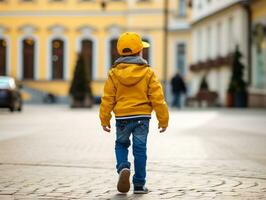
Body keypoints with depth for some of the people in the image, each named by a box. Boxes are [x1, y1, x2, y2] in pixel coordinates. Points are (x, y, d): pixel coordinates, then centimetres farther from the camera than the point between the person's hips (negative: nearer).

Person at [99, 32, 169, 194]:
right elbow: (157, 98, -5)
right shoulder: (148, 73, -5)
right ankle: (139, 184, 7)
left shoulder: (114, 73, -1)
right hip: (142, 116, -1)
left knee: (121, 144, 19)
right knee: (140, 149, 5)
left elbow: (108, 98, 1)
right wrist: (163, 119, 4)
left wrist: (105, 119, 9)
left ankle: (123, 167, -9)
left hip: (122, 117, 1)